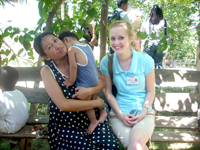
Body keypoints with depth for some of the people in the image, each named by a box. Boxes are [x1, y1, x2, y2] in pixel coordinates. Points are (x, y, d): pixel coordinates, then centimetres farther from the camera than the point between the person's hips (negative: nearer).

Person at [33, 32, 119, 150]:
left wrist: (89, 91, -19)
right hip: (65, 126, -2)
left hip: (91, 118, 3)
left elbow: (102, 81, 4)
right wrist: (97, 103, -12)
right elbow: (63, 105, -15)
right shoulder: (47, 71, -6)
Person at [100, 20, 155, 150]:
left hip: (144, 113, 0)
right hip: (119, 113, 0)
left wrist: (142, 113, -10)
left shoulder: (145, 60, -3)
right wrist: (120, 114, -7)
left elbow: (150, 91, 3)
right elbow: (108, 92, 4)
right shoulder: (107, 62, -1)